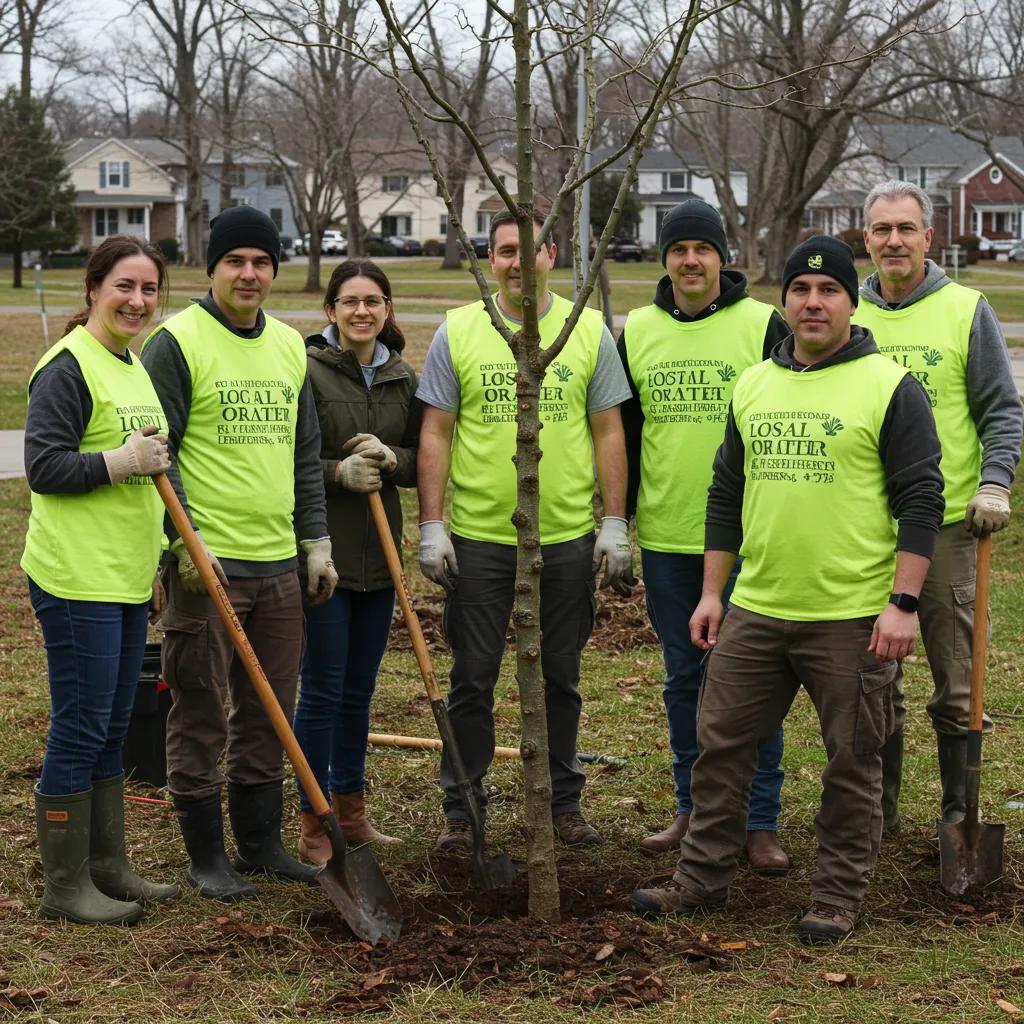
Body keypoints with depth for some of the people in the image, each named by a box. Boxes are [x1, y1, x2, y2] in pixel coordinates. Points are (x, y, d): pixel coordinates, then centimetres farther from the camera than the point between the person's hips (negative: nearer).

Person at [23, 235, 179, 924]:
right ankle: (66, 887, 5)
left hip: (125, 581, 9)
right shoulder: (67, 368, -12)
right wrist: (122, 461, -22)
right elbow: (44, 467, -17)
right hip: (77, 580, -9)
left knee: (111, 729, 15)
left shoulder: (135, 369, 16)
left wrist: (153, 568, 24)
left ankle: (107, 868, 25)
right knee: (80, 728, -4)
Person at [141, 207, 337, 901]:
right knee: (202, 715, 1)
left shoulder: (290, 346, 13)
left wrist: (316, 538, 14)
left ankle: (261, 843, 24)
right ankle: (208, 856, 12)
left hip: (279, 562, 6)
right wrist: (185, 540, -16)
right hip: (206, 562, -6)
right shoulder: (178, 342, -8)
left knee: (270, 712, 13)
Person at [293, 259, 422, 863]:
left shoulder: (403, 377, 9)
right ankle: (314, 824, 9)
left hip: (379, 555, 5)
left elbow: (424, 460, 10)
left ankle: (352, 810, 27)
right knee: (322, 689, -1)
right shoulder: (308, 371, -9)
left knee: (360, 689, 15)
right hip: (323, 551, -5)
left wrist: (389, 459, -10)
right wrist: (339, 472, -23)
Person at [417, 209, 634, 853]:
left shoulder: (590, 332, 2)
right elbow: (436, 433, 1)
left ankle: (563, 801, 25)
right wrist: (432, 525, -5)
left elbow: (608, 432, 4)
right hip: (478, 535, -1)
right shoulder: (457, 332, 0)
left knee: (560, 679, 12)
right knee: (473, 679, 4)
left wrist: (615, 522, -1)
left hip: (567, 536, 1)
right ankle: (463, 807, 15)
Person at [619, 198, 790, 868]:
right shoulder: (637, 332, 8)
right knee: (684, 676, 12)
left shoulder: (764, 326, -3)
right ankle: (694, 811, 22)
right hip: (664, 537, 4)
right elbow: (624, 432, 14)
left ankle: (761, 821, 8)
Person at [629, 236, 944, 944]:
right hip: (756, 613, 5)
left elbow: (921, 501, -8)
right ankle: (703, 878, 24)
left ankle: (839, 896, 19)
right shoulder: (754, 385, 11)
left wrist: (902, 603, -15)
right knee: (722, 746, 11)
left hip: (854, 618, -5)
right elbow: (727, 495, 17)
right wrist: (712, 593, 13)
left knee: (852, 764, 5)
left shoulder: (889, 387, -6)